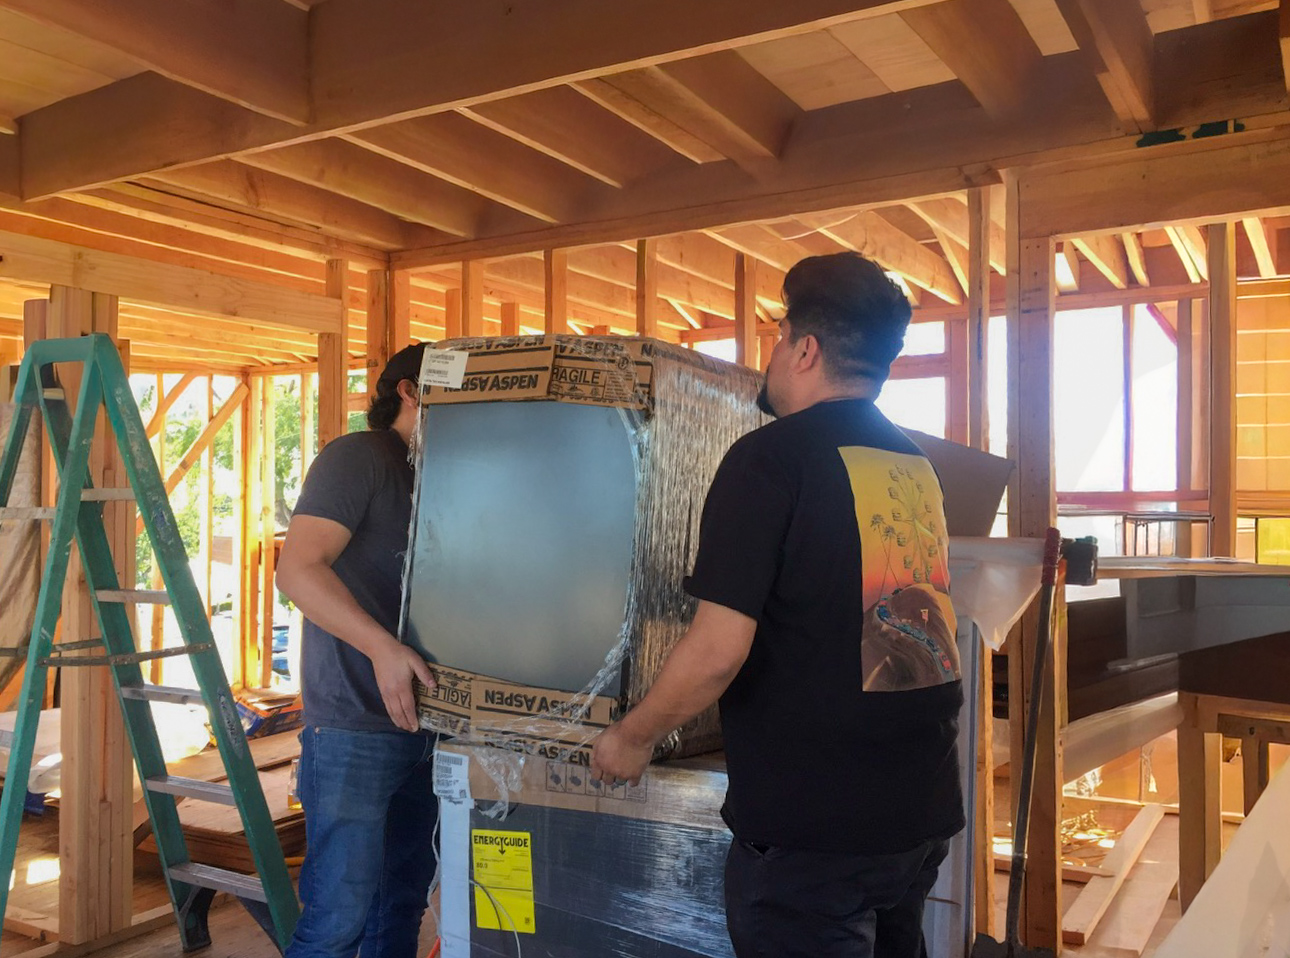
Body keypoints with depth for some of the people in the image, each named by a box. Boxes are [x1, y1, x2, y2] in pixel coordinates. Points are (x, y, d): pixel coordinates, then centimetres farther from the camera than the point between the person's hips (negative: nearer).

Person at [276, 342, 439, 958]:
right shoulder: (357, 457, -9)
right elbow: (299, 569, -20)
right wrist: (380, 646, -32)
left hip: (425, 723, 8)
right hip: (356, 728, -8)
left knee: (404, 907, 16)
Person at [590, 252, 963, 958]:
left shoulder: (771, 457, -15)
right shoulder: (917, 464, 7)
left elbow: (717, 652, -21)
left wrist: (633, 737, -5)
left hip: (814, 826, -7)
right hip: (925, 811, 8)